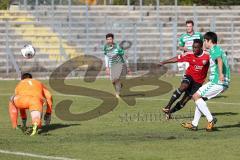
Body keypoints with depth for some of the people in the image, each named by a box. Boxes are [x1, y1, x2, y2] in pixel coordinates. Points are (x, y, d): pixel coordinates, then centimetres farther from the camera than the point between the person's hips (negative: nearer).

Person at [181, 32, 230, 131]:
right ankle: (194, 124, 17)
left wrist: (221, 74, -42)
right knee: (199, 98, 17)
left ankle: (210, 119, -11)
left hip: (217, 82, -10)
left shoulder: (214, 49, -10)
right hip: (223, 83, 10)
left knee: (196, 96, -7)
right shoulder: (219, 49, 21)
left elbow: (219, 60, -29)